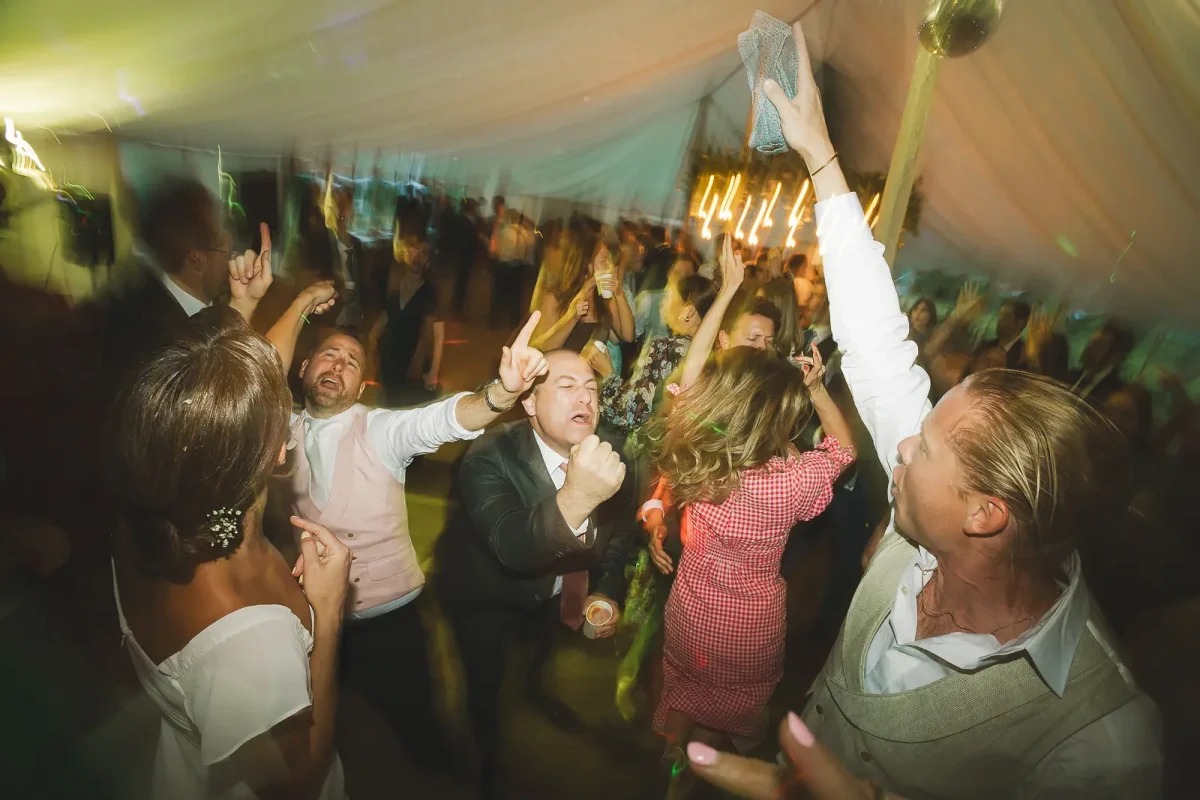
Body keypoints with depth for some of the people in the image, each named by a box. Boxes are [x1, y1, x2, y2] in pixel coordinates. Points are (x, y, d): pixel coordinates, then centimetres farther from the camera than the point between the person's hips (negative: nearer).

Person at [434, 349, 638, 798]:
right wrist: (576, 495, -69)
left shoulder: (609, 455, -21)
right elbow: (514, 547, -53)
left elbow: (621, 533, -3)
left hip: (557, 590, 5)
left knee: (545, 650, 32)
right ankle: (488, 761, 49)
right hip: (488, 596, -4)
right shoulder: (489, 457, -37)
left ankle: (535, 689, 69)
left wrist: (608, 592, -15)